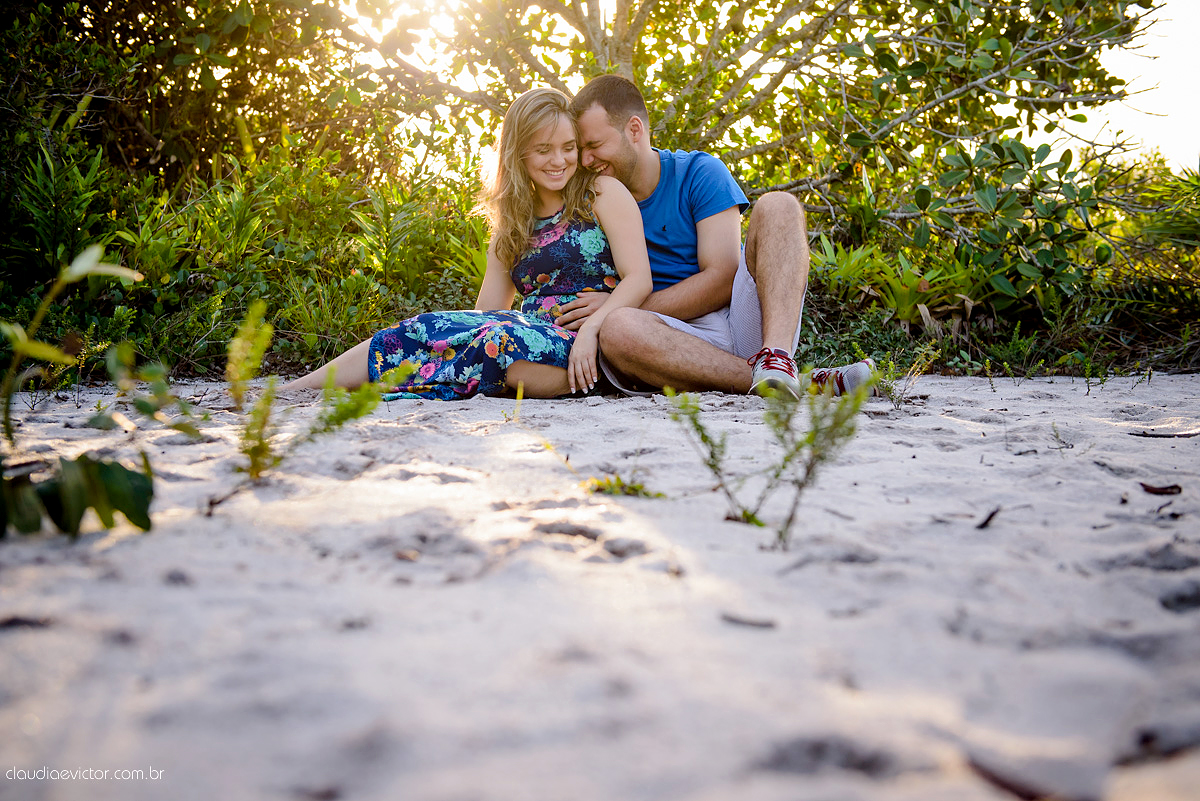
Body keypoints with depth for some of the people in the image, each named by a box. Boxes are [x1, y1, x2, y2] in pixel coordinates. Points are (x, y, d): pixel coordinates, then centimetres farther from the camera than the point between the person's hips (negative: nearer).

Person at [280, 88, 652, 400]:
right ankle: (290, 390, -18)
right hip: (532, 335, 5)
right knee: (429, 328, -19)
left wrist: (589, 329, -22)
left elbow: (638, 280, -6)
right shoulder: (513, 221, 19)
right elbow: (488, 308, 12)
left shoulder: (603, 193, 4)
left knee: (499, 339, -35)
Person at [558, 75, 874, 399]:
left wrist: (621, 306, -14)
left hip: (746, 325, 0)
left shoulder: (699, 173, 5)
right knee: (617, 329, -34)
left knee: (777, 205, -17)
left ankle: (775, 357, -38)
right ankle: (801, 383, -35)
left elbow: (722, 280, -7)